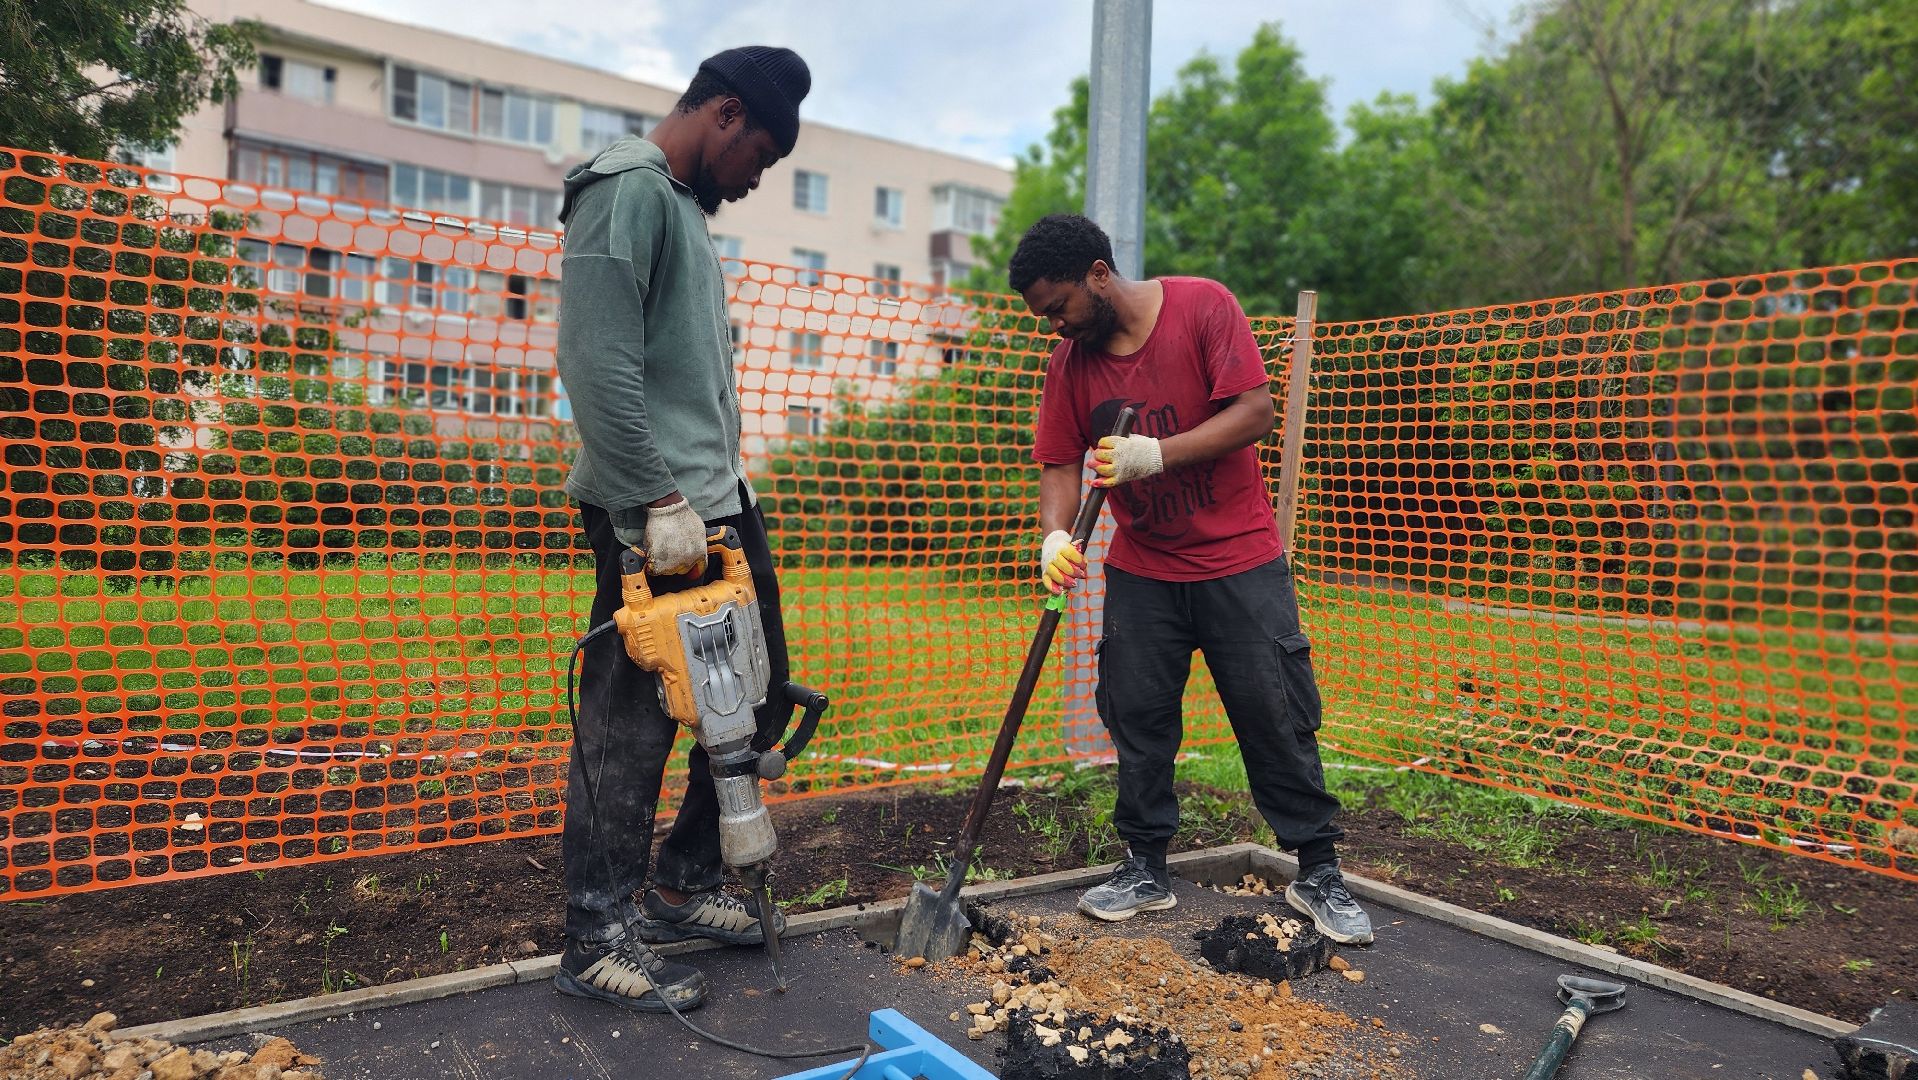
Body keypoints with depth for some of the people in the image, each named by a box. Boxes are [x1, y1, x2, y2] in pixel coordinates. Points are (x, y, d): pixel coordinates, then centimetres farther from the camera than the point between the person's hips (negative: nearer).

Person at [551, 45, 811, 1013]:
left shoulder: (684, 205, 20)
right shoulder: (627, 190, -10)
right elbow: (596, 366, -19)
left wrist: (714, 489, 16)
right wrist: (659, 504, -21)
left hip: (718, 498, 10)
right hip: (653, 513, -10)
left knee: (757, 699, 14)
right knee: (630, 724, -2)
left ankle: (686, 884, 29)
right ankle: (599, 940, 11)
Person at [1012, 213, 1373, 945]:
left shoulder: (1202, 306, -11)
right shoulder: (1070, 362, 1)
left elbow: (1256, 412, -17)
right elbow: (1060, 465, -1)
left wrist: (1155, 454, -27)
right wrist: (1055, 536, -21)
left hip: (1239, 559, -3)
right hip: (1141, 569, 4)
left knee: (1277, 716, 1)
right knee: (1137, 718, 6)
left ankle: (1318, 875, 16)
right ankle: (1146, 869, 21)